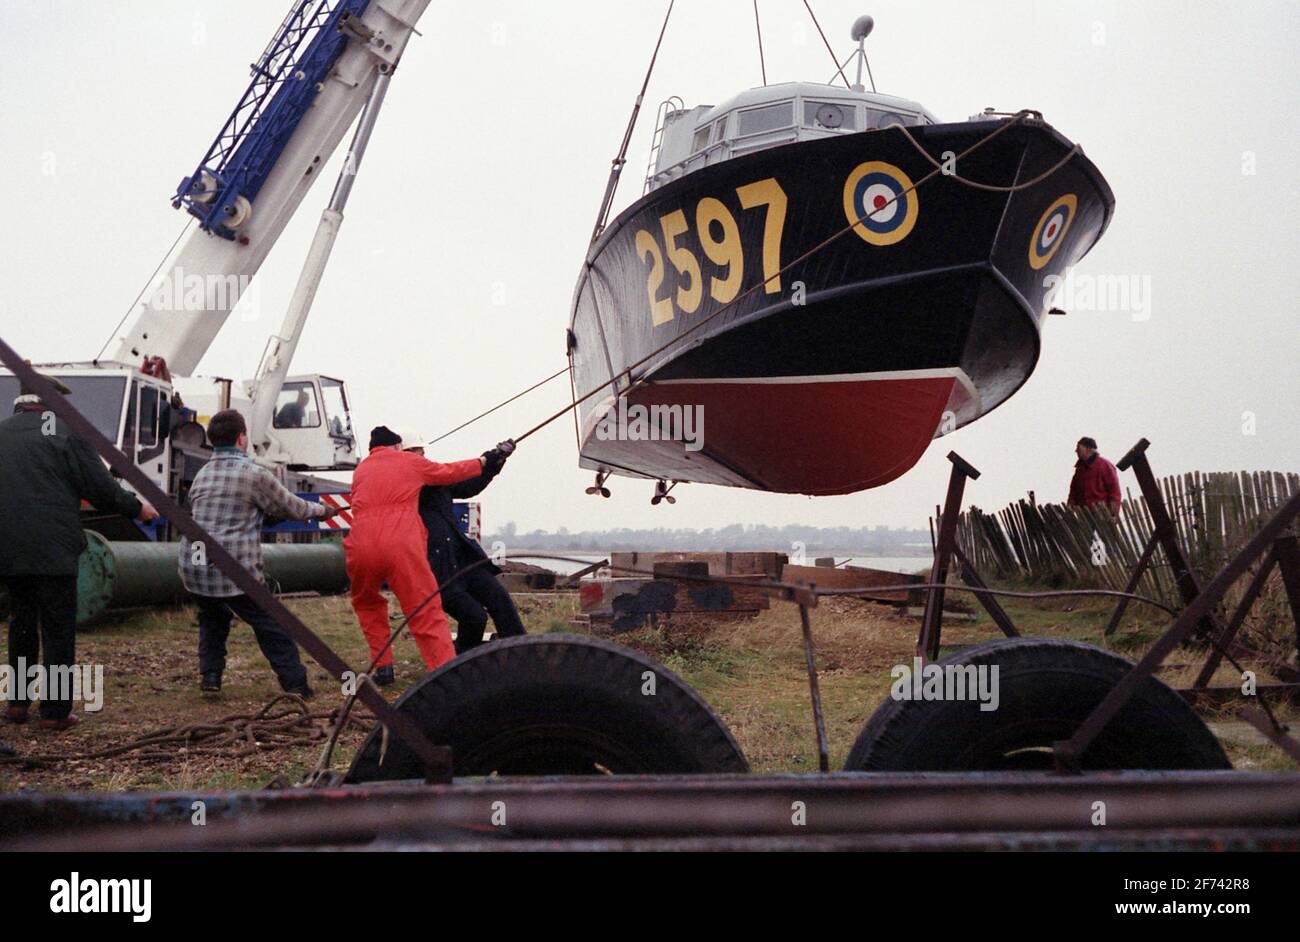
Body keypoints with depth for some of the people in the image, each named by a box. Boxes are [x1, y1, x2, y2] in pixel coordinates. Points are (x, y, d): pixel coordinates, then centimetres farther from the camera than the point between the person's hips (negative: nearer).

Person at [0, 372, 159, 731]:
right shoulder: (66, 432, -7)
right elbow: (101, 488, -7)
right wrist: (136, 507, 8)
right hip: (53, 549, -5)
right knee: (58, 629, 3)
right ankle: (55, 711, 5)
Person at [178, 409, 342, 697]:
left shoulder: (202, 475, 14)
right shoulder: (254, 474, -7)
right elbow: (292, 508, 2)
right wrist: (321, 510, 23)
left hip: (193, 568, 6)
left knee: (213, 617, 31)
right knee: (272, 627, 5)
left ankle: (209, 676, 25)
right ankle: (295, 685, 6)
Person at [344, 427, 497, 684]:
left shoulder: (360, 470, 24)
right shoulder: (409, 461, 18)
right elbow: (449, 473, 32)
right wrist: (480, 462, 50)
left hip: (361, 546, 3)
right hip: (403, 546, -3)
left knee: (367, 604, 29)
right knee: (428, 616, -2)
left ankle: (383, 667, 23)